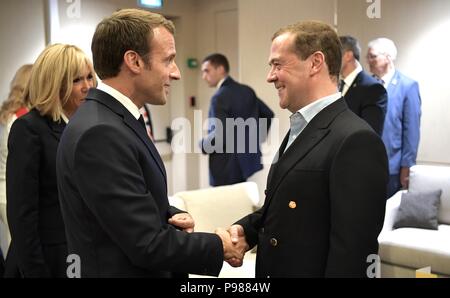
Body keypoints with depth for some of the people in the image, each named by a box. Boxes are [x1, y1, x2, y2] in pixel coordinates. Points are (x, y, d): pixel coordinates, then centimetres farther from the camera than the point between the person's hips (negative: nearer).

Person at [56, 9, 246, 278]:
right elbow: (147, 245, -25)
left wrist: (173, 216, -5)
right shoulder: (99, 133, -25)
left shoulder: (115, 120, 4)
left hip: (147, 269, 9)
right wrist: (218, 246, -12)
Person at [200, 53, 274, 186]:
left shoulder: (220, 97, -15)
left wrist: (203, 145, -5)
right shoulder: (247, 91, 9)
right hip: (251, 164, 8)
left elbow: (220, 134, -23)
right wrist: (256, 139, 22)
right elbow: (268, 114, 19)